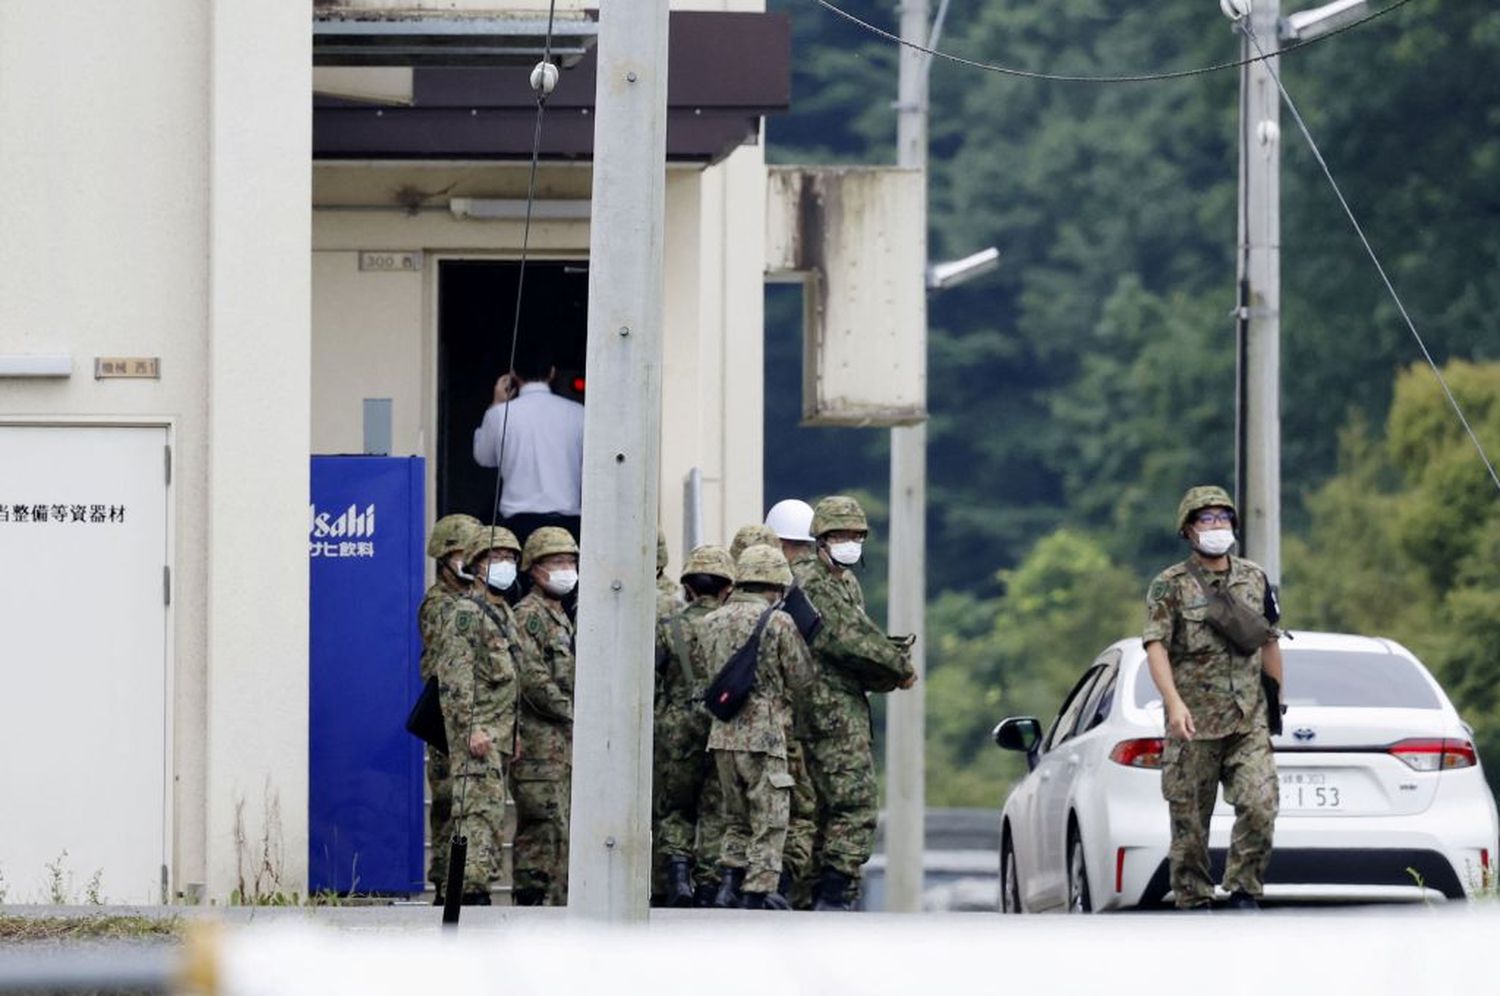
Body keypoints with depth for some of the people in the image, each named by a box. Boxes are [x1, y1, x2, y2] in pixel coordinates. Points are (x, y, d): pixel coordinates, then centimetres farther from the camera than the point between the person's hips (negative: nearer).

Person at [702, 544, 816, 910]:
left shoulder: (713, 621, 9)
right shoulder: (778, 622, -9)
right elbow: (801, 677, -4)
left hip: (722, 735, 6)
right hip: (764, 735, -6)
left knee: (737, 820, 17)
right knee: (769, 824, 2)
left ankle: (727, 885, 9)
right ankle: (759, 894, -1)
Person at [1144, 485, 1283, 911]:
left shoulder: (1255, 580, 12)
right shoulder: (1169, 586, -1)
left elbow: (1269, 643, 21)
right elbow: (1156, 647, -12)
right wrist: (1174, 703, -26)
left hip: (1248, 720, 3)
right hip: (1193, 724, -3)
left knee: (1261, 805, -14)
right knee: (1190, 821, 1)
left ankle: (1243, 892, -1)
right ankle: (1193, 904, 10)